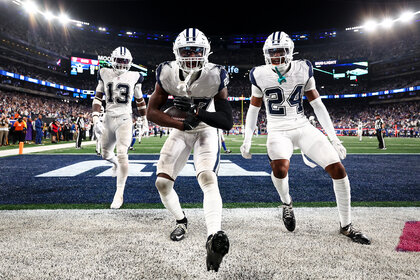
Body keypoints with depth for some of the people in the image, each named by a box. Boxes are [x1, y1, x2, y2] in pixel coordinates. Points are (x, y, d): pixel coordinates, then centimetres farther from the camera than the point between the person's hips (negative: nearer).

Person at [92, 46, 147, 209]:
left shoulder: (134, 77, 2)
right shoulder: (105, 74, 5)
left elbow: (139, 101, 13)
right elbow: (98, 98, 5)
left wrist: (144, 120, 17)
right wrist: (95, 119, -6)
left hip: (124, 119, -3)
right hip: (109, 118, 3)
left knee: (122, 154, -16)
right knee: (105, 154, 15)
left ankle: (119, 194, -6)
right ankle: (116, 162, 54)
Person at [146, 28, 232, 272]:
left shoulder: (215, 76, -20)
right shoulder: (167, 73, -16)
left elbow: (227, 122, -21)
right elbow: (152, 112, -12)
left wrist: (198, 112, -34)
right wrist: (181, 124, -25)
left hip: (207, 132, -3)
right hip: (180, 132, 3)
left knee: (208, 179, -27)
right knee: (162, 182, -2)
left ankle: (214, 238, -35)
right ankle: (181, 221, 23)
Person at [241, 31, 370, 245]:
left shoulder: (303, 70, 0)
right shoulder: (260, 75, -3)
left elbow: (317, 105, 5)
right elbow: (253, 109, 7)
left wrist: (334, 138, 3)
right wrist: (247, 140, 3)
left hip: (303, 127, 2)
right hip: (278, 131, -2)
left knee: (338, 169, -9)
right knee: (280, 166, -33)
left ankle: (346, 226, 11)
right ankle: (286, 203, 4)